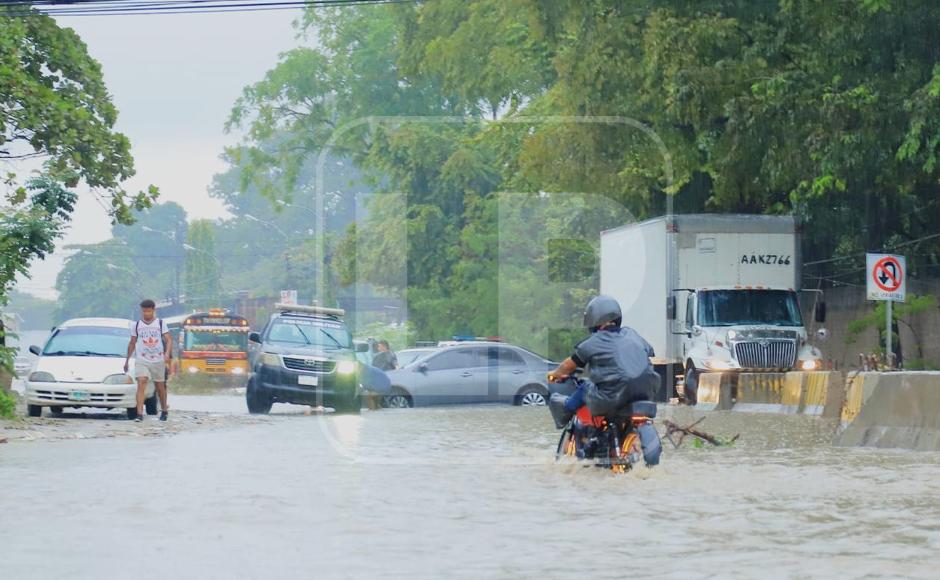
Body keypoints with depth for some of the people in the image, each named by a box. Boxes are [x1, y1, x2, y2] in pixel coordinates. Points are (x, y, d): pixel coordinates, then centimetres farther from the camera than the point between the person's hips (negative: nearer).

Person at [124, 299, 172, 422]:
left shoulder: (161, 323, 4)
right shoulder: (136, 325, 6)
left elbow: (168, 340, -3)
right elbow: (132, 343, 15)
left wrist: (167, 353, -21)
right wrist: (127, 360, 17)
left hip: (158, 361, 0)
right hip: (142, 360, 0)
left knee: (160, 387, 12)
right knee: (141, 384, -19)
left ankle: (164, 410, 33)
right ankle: (139, 414, -26)